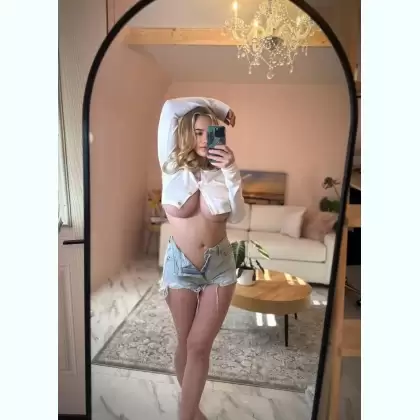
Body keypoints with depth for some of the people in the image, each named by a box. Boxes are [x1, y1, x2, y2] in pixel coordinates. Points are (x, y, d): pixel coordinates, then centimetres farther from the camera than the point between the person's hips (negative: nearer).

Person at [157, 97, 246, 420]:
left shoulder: (222, 171, -3)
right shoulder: (173, 165, -6)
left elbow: (238, 217, -11)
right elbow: (170, 108, -9)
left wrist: (232, 173, -20)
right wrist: (219, 105, -2)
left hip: (220, 265, 0)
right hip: (180, 265, 0)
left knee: (199, 345, 5)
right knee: (186, 343, 15)